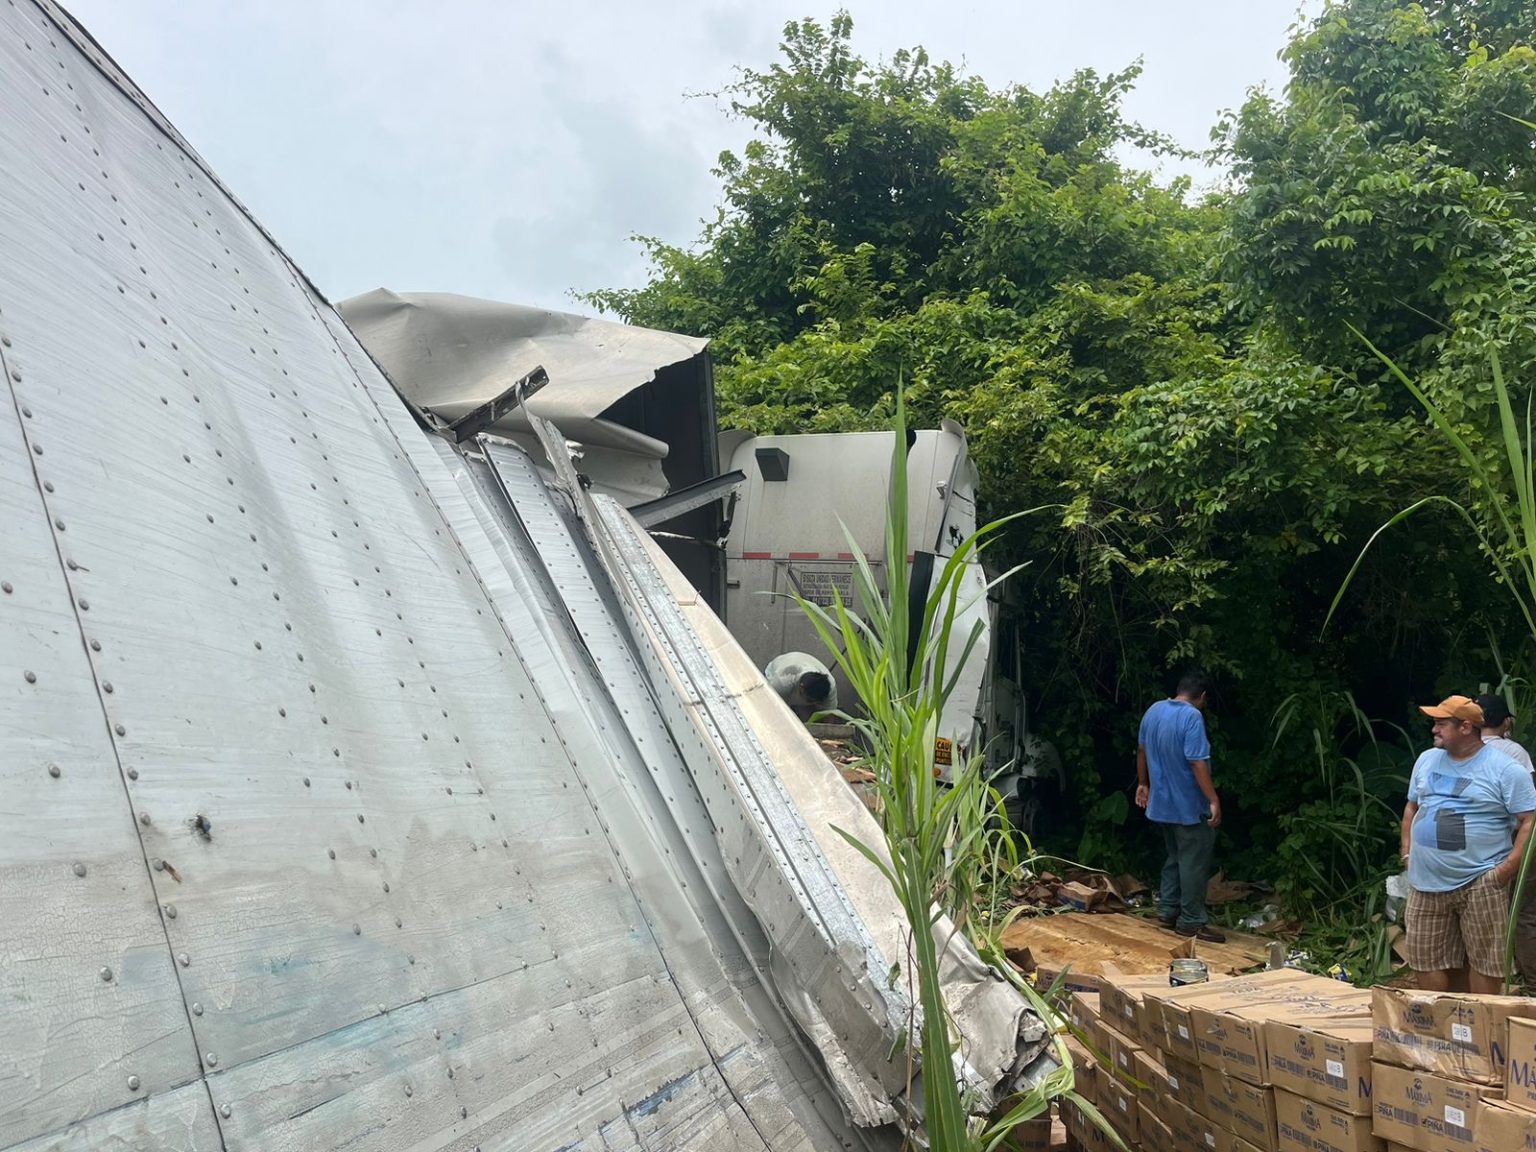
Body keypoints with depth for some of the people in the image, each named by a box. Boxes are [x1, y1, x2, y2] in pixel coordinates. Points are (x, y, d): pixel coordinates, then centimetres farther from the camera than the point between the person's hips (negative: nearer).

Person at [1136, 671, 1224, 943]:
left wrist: (1143, 783, 26)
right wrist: (1214, 800, -22)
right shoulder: (1192, 716, -20)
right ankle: (1191, 922, 5)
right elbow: (1197, 763, -25)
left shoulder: (1154, 710, 5)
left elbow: (1142, 751, 15)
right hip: (1189, 804, -8)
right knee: (1195, 861, 1)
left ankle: (1167, 912, 22)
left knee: (1175, 857, 18)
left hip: (1162, 801, 8)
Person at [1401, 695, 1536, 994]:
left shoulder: (1505, 770, -6)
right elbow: (1412, 807, 22)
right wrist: (1407, 852, 13)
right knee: (1426, 960, 9)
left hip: (1480, 882, -5)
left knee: (1484, 959, 0)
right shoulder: (1427, 760, 11)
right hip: (1426, 882, 5)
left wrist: (1508, 867, -15)